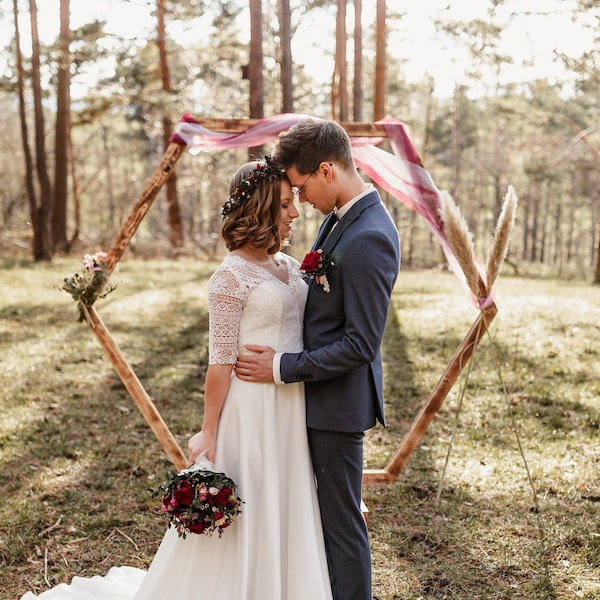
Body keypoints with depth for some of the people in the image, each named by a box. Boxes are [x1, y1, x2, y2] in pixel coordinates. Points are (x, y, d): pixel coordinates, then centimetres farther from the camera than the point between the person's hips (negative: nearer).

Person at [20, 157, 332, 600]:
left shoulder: (289, 265, 8)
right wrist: (209, 433, -10)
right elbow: (221, 361, -13)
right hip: (252, 410, -7)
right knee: (245, 518, 6)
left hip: (295, 409, 7)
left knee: (287, 513, 17)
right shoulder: (232, 275, -13)